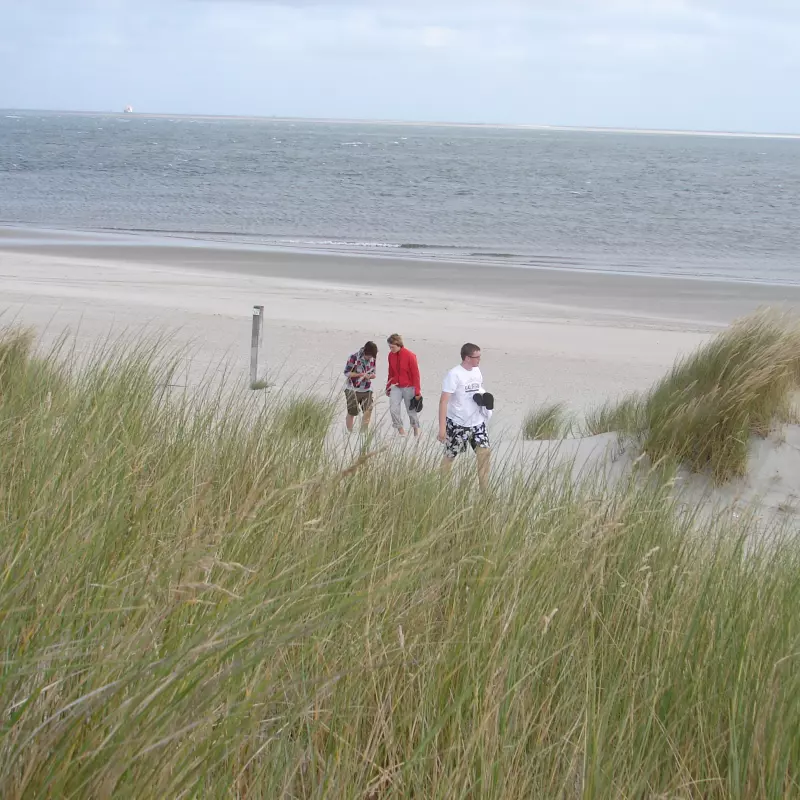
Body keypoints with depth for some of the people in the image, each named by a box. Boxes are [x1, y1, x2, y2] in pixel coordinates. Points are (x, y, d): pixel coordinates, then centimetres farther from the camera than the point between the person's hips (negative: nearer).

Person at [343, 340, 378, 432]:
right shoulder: (354, 357, -15)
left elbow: (373, 374, 9)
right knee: (351, 413, 6)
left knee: (368, 411, -6)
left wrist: (370, 376, -15)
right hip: (352, 389, -4)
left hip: (367, 390, 4)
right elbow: (347, 373, -13)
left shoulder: (373, 359, -1)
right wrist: (361, 374, -23)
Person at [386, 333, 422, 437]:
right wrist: (388, 388, 18)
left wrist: (417, 392, -12)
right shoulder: (391, 355, -1)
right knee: (393, 409, -11)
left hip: (408, 387, -4)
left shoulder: (410, 356, -16)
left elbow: (415, 374, -12)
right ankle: (401, 431, 2)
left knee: (411, 411, 8)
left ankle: (416, 431, 28)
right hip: (396, 387, 4)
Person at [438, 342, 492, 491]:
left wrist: (484, 397, -4)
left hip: (477, 422, 6)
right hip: (457, 424, -6)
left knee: (484, 452, -1)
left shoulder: (477, 371, 4)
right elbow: (443, 401, -20)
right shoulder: (454, 375, -18)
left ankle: (484, 490, 6)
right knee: (450, 456, 7)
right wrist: (442, 427, -24)